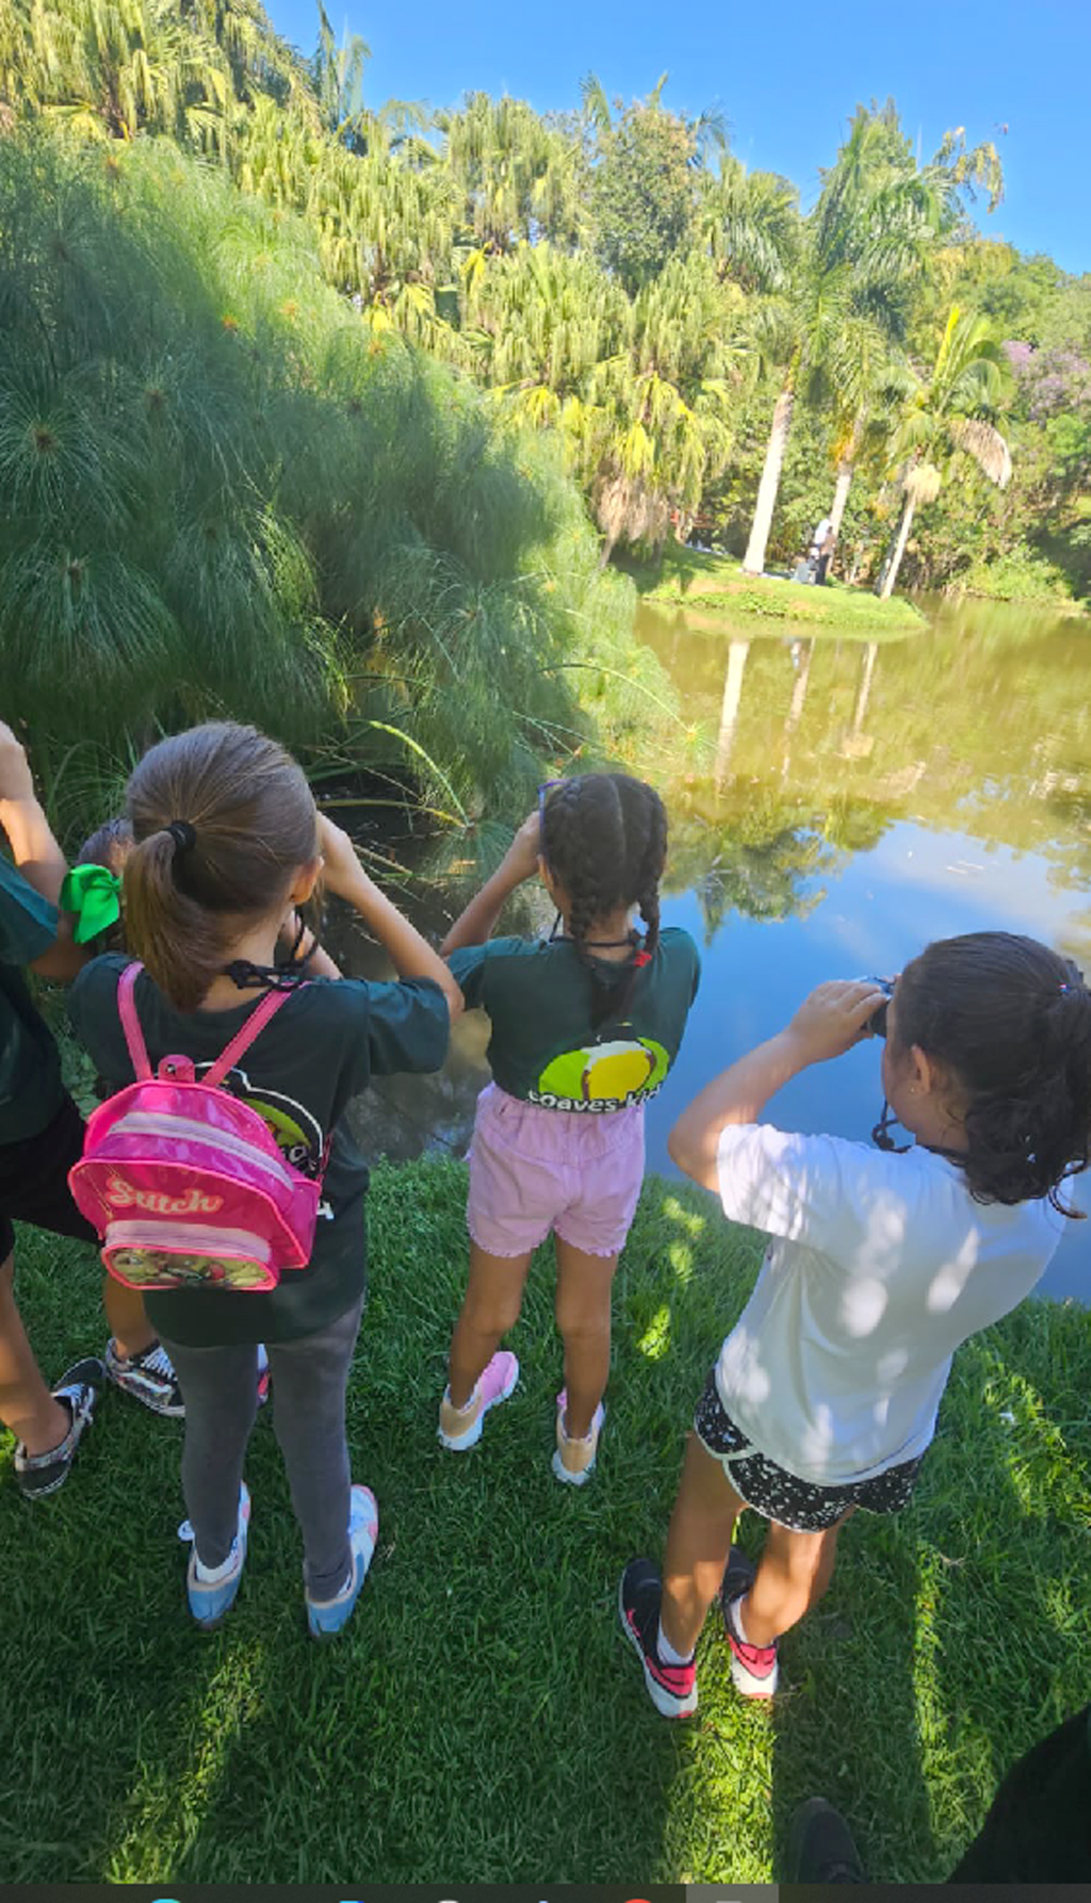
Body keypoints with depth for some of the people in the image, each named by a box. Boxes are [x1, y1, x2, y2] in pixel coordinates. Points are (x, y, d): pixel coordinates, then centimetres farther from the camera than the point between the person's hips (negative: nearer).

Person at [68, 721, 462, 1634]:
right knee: (314, 1429, 29)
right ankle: (330, 1582, 61)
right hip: (313, 1284, -2)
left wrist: (207, 874, -12)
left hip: (185, 1285, 3)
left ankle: (213, 1567, 66)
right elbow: (442, 999, -17)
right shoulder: (336, 1022, -40)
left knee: (214, 1424, 34)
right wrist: (359, 885, -19)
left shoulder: (105, 1001, -30)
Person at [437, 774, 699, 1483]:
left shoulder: (513, 971, -35)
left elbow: (449, 962, -11)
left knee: (490, 1310, 27)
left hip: (519, 1156, -1)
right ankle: (578, 1439, 55)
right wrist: (617, 862, -8)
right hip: (613, 1159, 2)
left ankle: (459, 1410, 58)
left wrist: (509, 869, -17)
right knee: (587, 1318, 27)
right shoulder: (680, 960, -26)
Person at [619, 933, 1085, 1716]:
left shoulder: (867, 1193, -45)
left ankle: (673, 1662, 58)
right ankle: (756, 1648, 66)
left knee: (702, 1528, 29)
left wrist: (801, 1041, -31)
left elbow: (694, 1140, -39)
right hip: (890, 1447, 5)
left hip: (762, 1419, -5)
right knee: (809, 1543, 36)